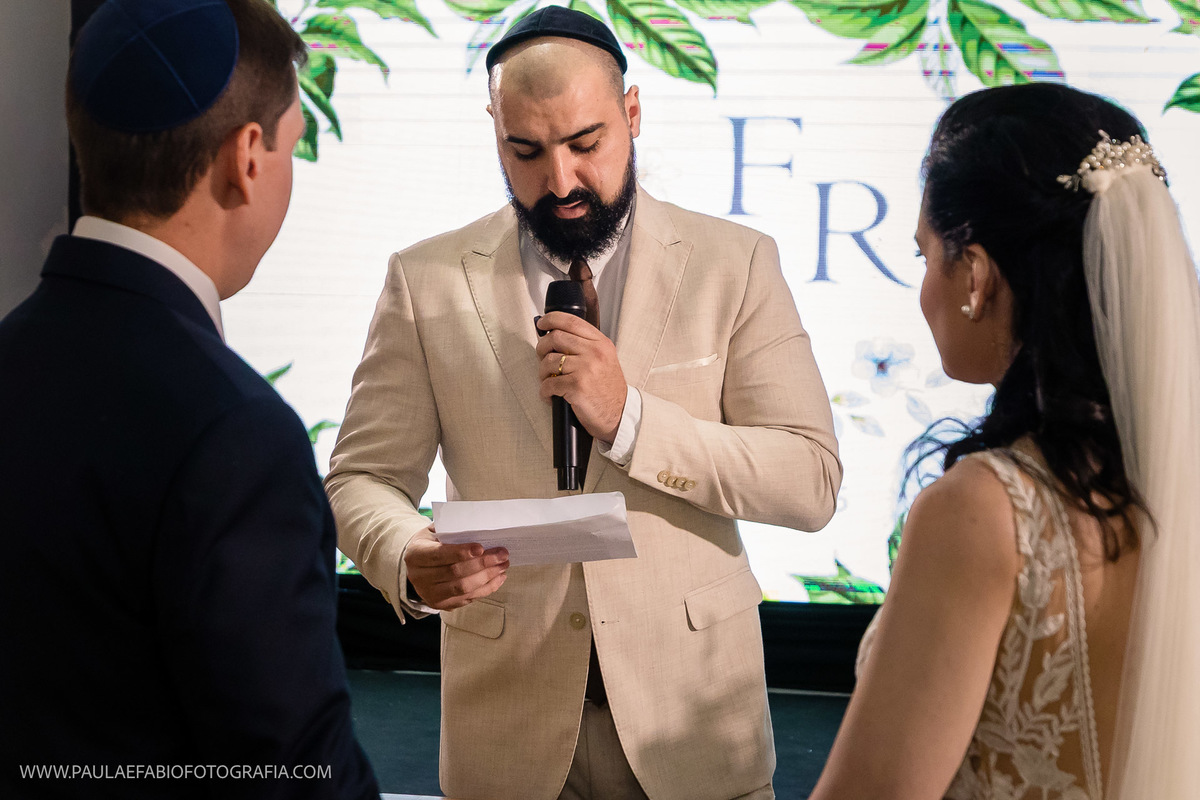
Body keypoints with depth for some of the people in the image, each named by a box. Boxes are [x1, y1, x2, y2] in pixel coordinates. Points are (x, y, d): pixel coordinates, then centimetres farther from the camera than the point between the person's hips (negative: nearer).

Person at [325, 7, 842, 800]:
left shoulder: (735, 264, -4)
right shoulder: (426, 281, -2)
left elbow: (813, 481, -9)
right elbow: (363, 477, -2)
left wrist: (630, 419, -21)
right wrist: (410, 561, -24)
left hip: (691, 713, 0)